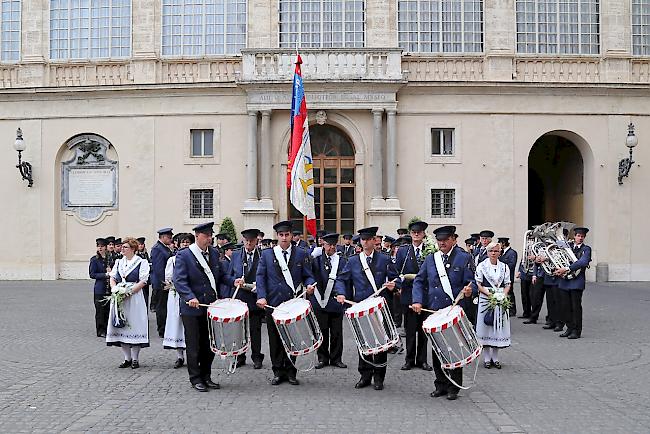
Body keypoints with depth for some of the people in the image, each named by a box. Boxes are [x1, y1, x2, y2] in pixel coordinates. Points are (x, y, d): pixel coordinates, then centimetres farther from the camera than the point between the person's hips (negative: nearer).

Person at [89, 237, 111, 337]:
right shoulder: (94, 260, -2)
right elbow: (92, 274, -6)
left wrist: (111, 272, -6)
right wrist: (105, 274, -15)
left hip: (109, 288, 3)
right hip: (100, 289, -3)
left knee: (108, 309, 6)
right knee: (100, 310, 0)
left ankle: (107, 328, 18)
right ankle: (101, 330, 9)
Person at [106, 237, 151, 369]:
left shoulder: (141, 263, -2)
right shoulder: (118, 262, 15)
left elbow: (143, 281, -9)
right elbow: (112, 278, 13)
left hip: (134, 298, -5)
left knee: (134, 326, -4)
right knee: (121, 326, 5)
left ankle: (135, 358, 5)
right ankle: (127, 358, 14)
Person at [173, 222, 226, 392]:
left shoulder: (214, 253, 10)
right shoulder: (183, 255, -8)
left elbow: (220, 276, 18)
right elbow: (179, 281, -17)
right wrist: (190, 297, -30)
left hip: (211, 306, 5)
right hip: (192, 308, -5)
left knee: (210, 345, 11)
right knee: (194, 346, 3)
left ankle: (206, 377, 23)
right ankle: (196, 379, 12)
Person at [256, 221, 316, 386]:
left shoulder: (301, 254, 7)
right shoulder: (267, 254, 7)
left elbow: (308, 276, 8)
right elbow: (260, 276, 3)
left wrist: (309, 285, -14)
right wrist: (262, 296, -10)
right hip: (273, 303, 0)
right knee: (275, 339, 5)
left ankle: (290, 371, 15)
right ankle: (278, 371, 15)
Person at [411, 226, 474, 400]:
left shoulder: (464, 258, 1)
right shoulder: (430, 259, 11)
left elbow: (471, 282, -2)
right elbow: (419, 281, 12)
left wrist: (468, 291, -25)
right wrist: (417, 301, -3)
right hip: (434, 310, 3)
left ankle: (454, 387, 13)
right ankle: (441, 385, 20)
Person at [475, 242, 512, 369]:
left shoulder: (504, 267, 8)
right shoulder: (481, 266, -1)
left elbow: (508, 284, 9)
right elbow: (478, 284, -3)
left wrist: (503, 295, -9)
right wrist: (489, 293, -15)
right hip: (486, 300, -3)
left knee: (498, 327, 4)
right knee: (486, 327, -1)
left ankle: (495, 357, 14)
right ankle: (487, 358, 8)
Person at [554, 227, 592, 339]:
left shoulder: (586, 249, 0)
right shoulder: (567, 246, 12)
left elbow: (583, 262, -17)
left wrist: (566, 269, -24)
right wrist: (558, 269, -5)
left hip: (577, 281, -4)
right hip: (564, 280, 4)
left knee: (576, 306, -1)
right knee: (565, 306, 7)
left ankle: (576, 331, 7)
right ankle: (569, 328, 20)